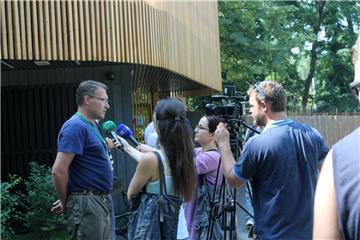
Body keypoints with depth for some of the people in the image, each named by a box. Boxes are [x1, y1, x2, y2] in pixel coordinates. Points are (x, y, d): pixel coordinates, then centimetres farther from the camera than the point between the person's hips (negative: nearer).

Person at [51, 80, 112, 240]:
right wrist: (65, 202, -9)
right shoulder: (76, 126, -15)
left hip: (99, 202, 10)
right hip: (86, 204, -10)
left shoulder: (91, 126, 15)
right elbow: (59, 171, -20)